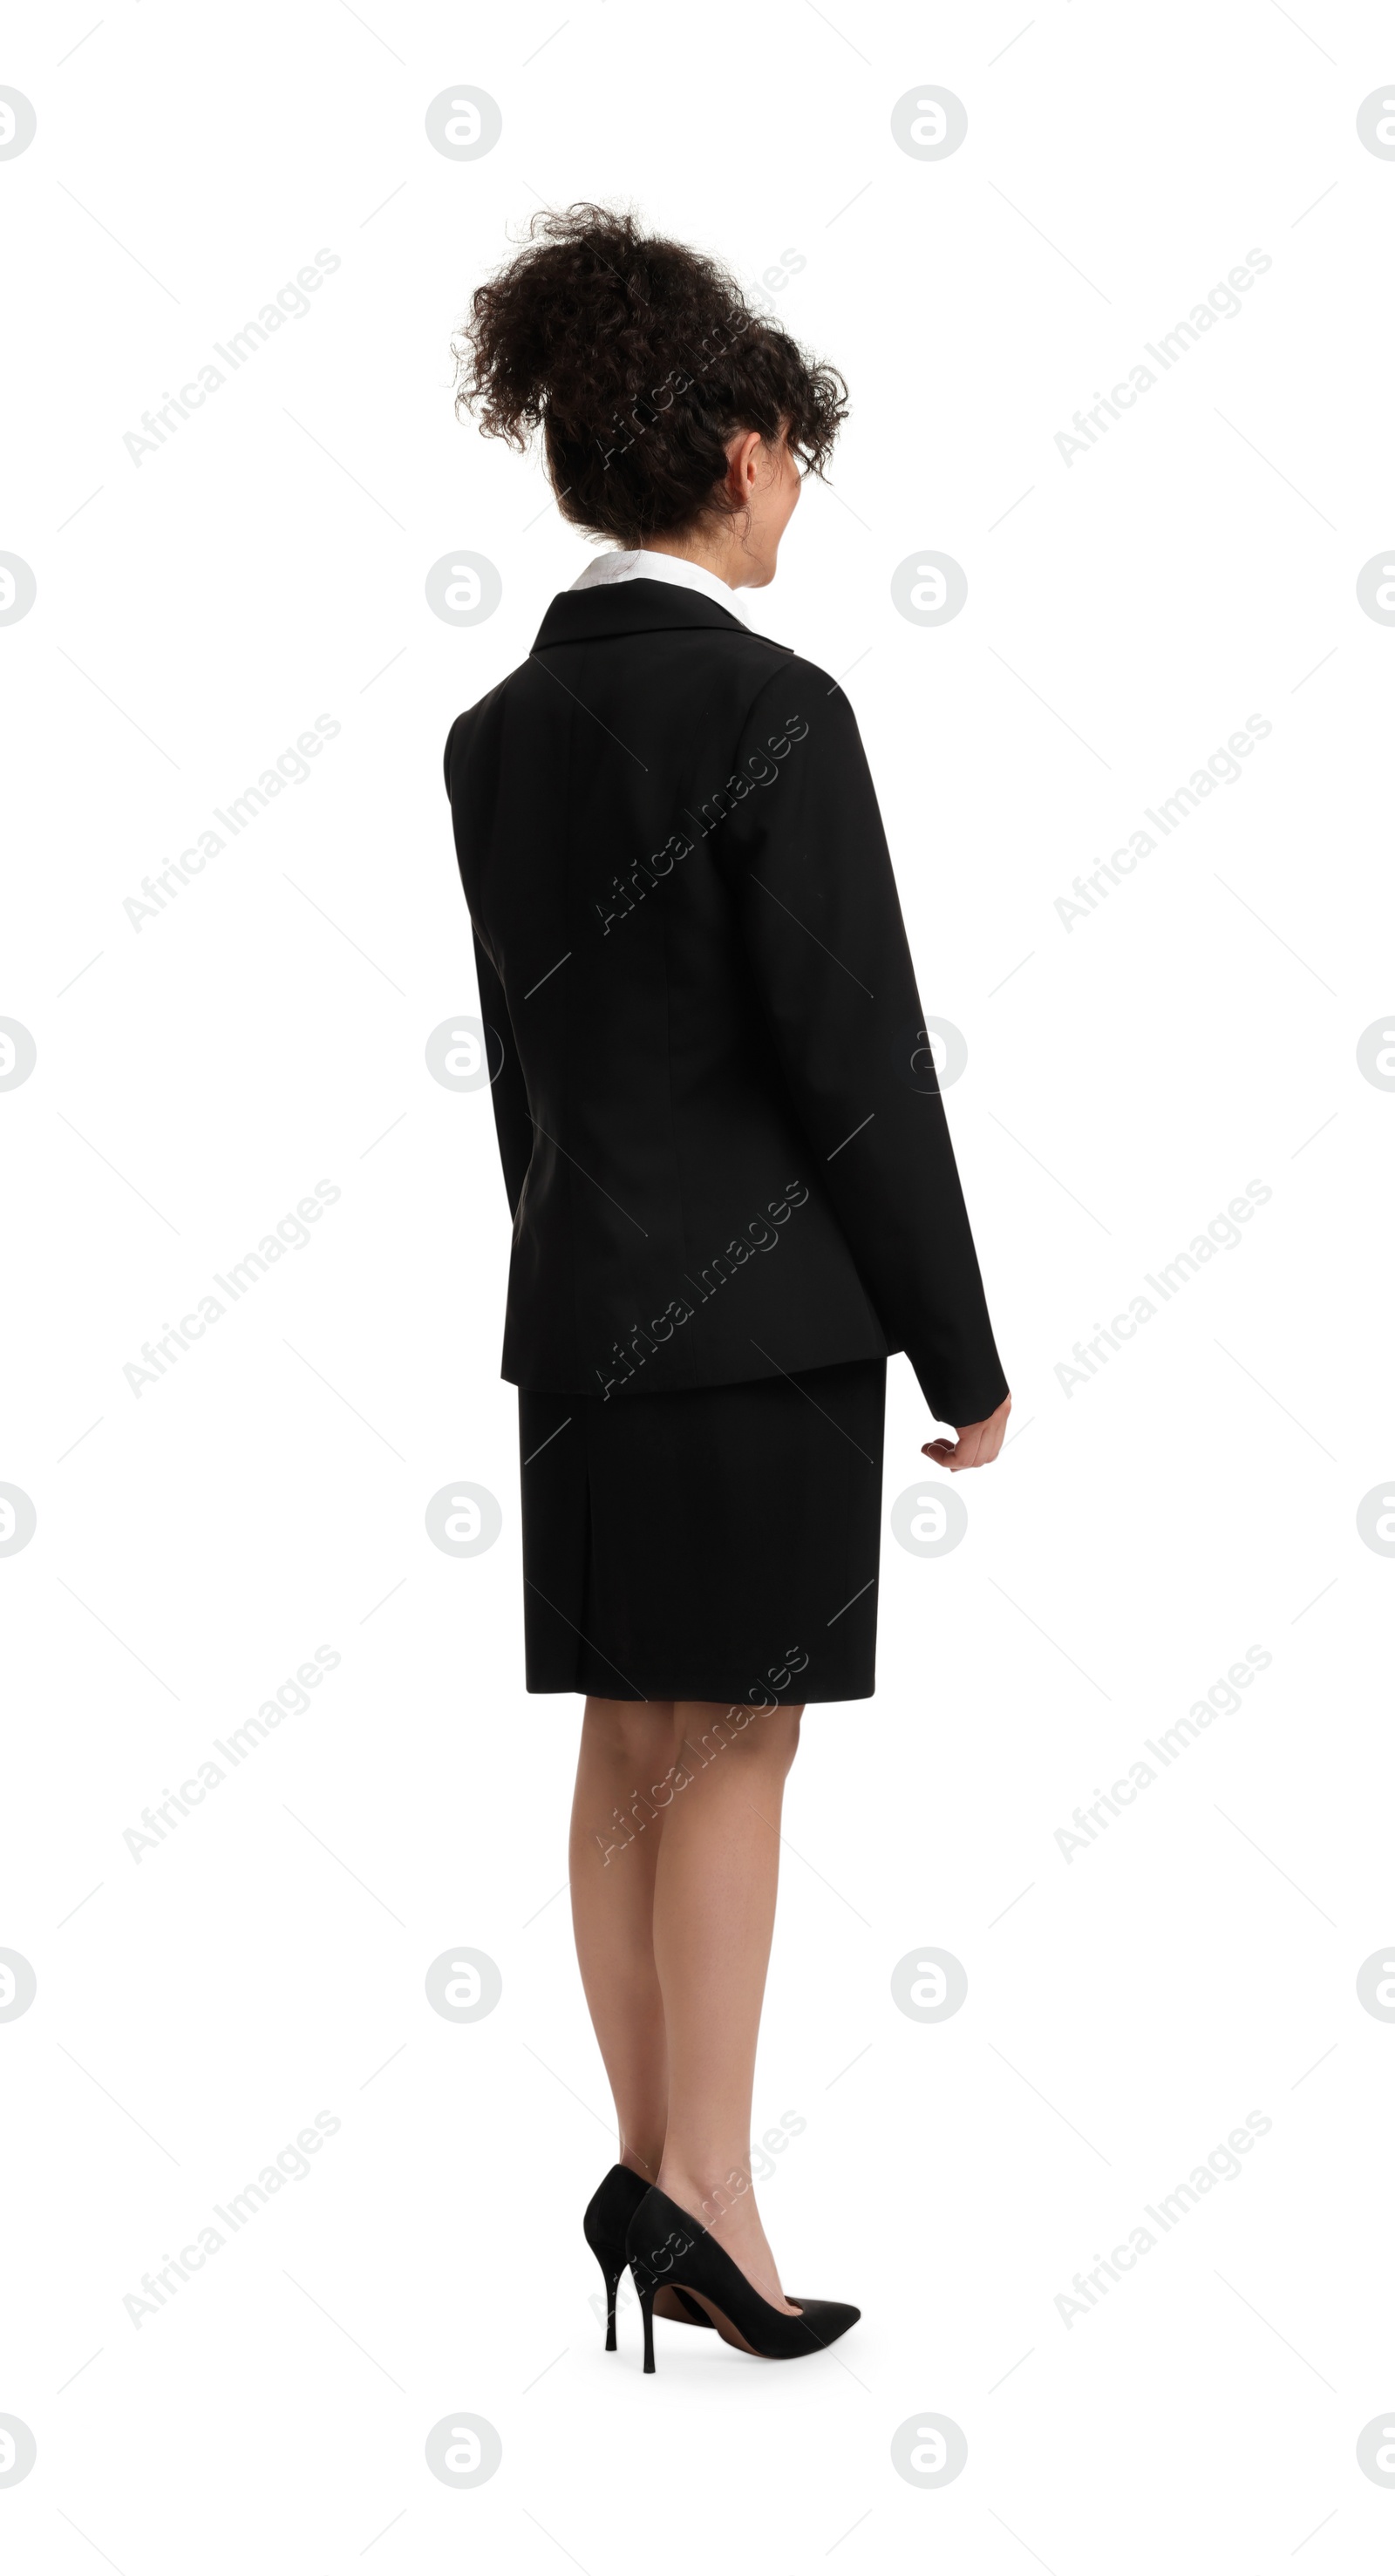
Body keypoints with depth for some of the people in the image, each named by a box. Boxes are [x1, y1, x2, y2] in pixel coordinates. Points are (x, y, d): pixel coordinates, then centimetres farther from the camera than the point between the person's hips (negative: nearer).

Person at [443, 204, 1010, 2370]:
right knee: (735, 1750, 0)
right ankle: (703, 2192, 3)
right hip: (763, 1301, -7)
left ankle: (655, 2179, 19)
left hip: (577, 1302, 7)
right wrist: (966, 1350, -7)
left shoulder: (498, 731, 9)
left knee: (632, 1749, 11)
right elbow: (858, 1064, -14)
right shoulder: (772, 710, -13)